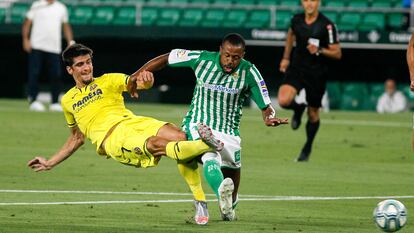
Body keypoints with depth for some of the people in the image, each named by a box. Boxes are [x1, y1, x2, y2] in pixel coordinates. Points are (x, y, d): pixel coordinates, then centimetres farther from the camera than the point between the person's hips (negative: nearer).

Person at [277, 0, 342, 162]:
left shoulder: (327, 26, -14)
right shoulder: (296, 20, -2)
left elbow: (337, 53, -10)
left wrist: (319, 50, -26)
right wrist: (286, 58, 23)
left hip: (317, 74, -2)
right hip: (297, 68, 2)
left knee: (313, 113, 9)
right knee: (283, 100, -22)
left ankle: (307, 148, 31)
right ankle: (298, 108, 15)